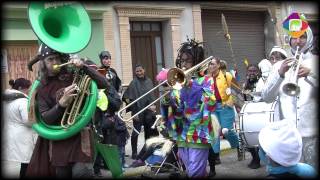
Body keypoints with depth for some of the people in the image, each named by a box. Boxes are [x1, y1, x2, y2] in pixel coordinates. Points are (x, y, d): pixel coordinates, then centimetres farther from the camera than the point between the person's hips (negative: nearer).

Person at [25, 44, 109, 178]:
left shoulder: (74, 76, 2)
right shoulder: (41, 89, 5)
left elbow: (104, 84, -5)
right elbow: (45, 119, -4)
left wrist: (84, 67, -14)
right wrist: (61, 104, -20)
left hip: (80, 134, -2)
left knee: (81, 172, -21)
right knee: (62, 174, 6)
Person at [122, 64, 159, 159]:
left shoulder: (148, 81, 8)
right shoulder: (134, 83, -7)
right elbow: (130, 99, -10)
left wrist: (153, 105, -3)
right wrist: (134, 112, -13)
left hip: (148, 111, 5)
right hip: (138, 110, -5)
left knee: (149, 131, 10)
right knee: (136, 132, -3)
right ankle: (134, 152, 6)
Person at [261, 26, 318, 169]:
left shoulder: (316, 63, 8)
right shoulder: (279, 65, 11)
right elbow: (266, 97, 0)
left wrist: (311, 74, -23)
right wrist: (279, 74, -15)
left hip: (313, 134, -1)